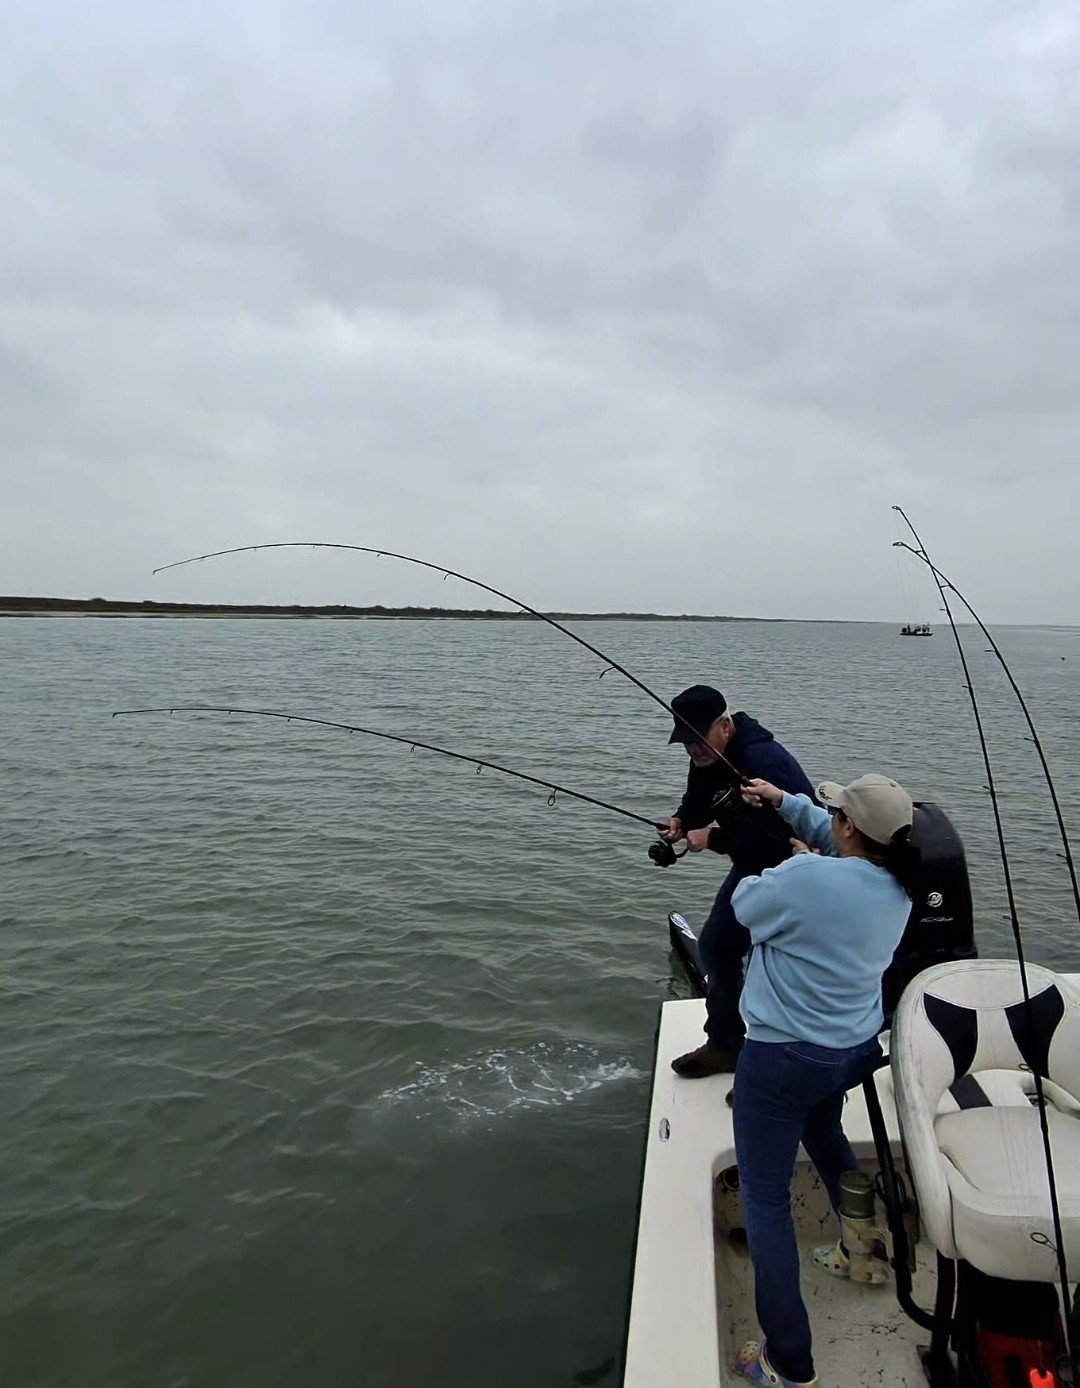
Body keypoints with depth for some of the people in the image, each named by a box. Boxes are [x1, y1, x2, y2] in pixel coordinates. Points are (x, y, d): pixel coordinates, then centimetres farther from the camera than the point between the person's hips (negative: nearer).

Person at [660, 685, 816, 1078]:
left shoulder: (761, 760, -33)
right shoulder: (708, 755, -4)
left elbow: (773, 835, -36)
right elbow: (698, 801, 10)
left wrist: (712, 838, -31)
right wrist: (681, 820, -11)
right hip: (753, 864, 10)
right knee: (717, 946, 15)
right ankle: (724, 1045, 33)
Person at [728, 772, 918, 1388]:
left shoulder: (807, 878, -29)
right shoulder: (898, 885, -6)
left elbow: (746, 905, -9)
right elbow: (850, 850, 15)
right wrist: (783, 800, 16)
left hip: (783, 1059, -7)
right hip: (855, 1050, 8)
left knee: (766, 1196, 7)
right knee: (826, 1136, 36)